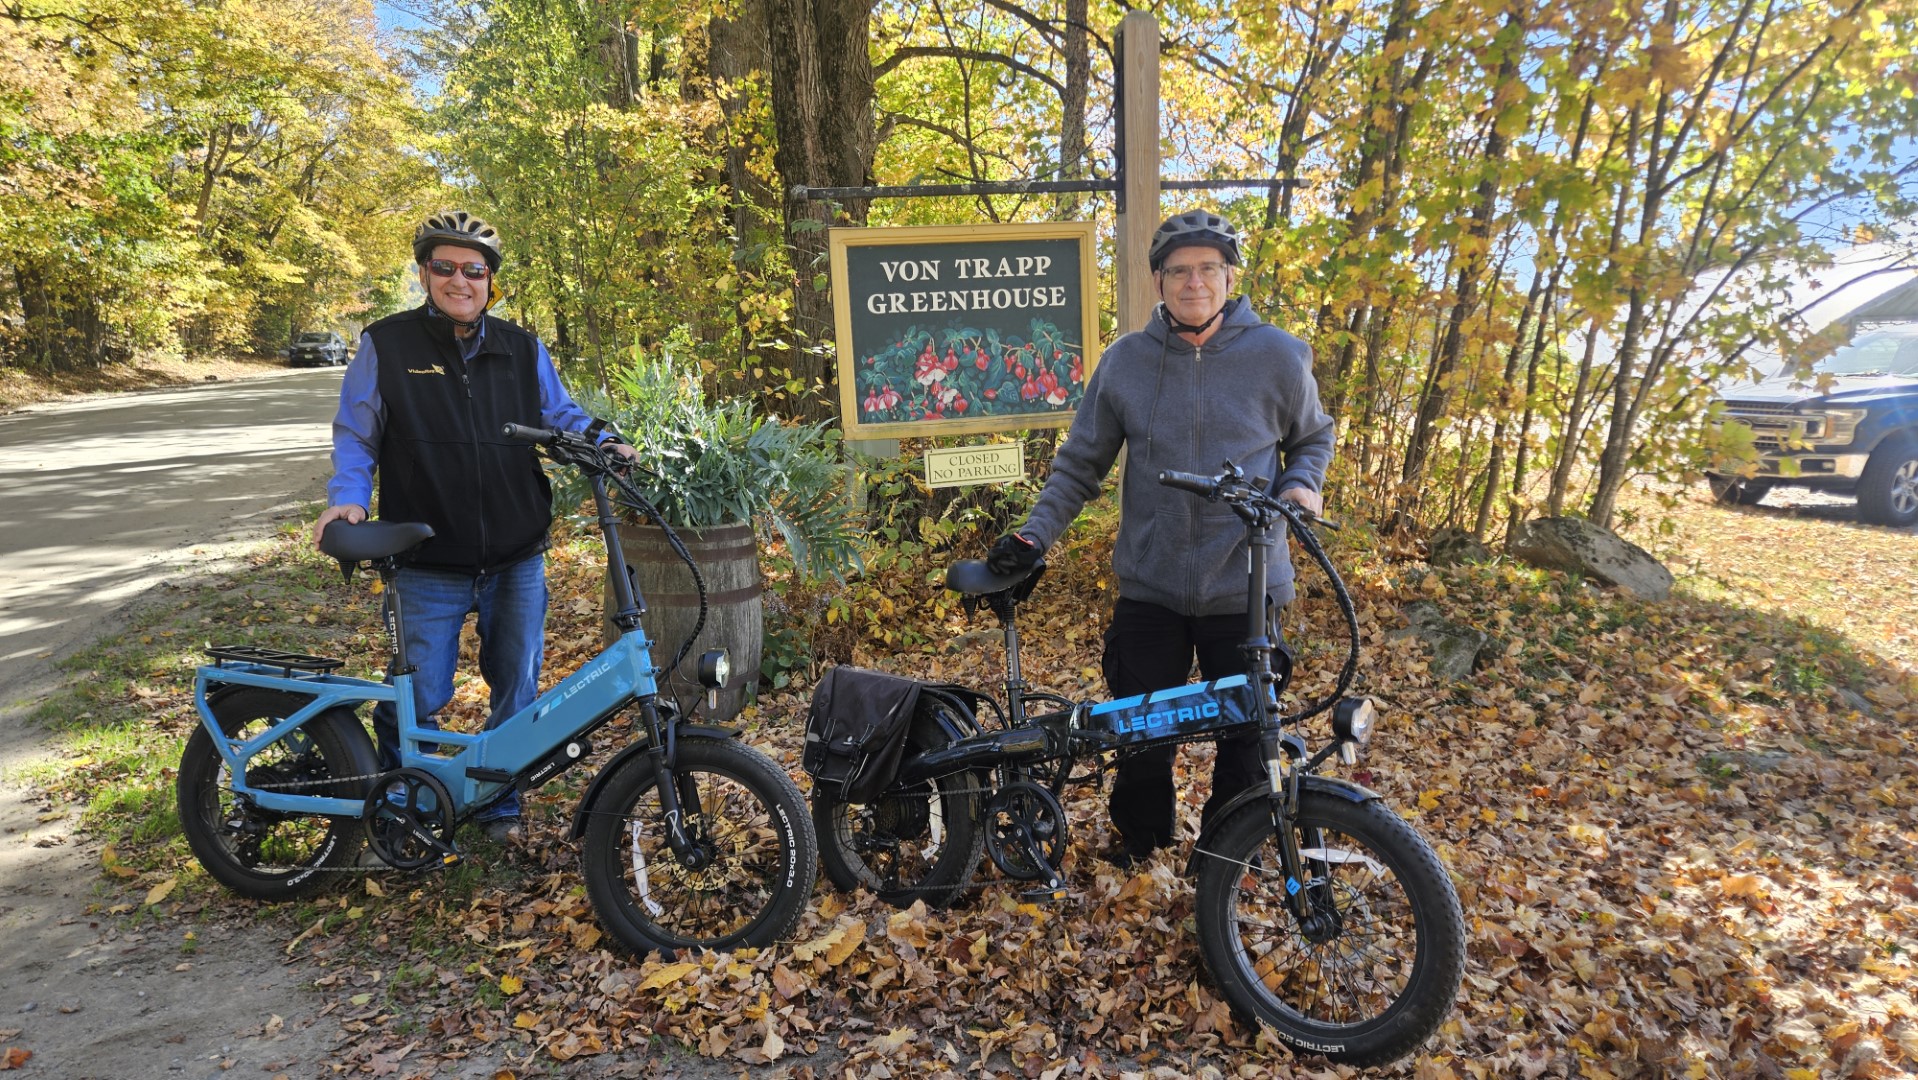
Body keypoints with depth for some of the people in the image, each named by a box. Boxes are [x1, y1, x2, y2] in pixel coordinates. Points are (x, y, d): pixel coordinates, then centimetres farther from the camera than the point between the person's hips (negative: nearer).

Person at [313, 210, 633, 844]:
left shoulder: (522, 350, 8)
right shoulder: (386, 346, 1)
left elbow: (560, 416, 15)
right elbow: (355, 436, 5)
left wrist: (603, 442, -5)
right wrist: (347, 496, -12)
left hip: (517, 560, 3)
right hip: (430, 564, -2)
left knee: (517, 691, 8)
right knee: (420, 697, 1)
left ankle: (499, 803, 29)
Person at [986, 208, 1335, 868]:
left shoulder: (1278, 355, -2)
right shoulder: (1125, 361, 1)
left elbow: (1313, 437, 15)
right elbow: (1080, 464, 5)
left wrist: (1301, 483, -6)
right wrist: (1035, 536, -6)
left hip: (1244, 587, 0)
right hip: (1149, 586, 1)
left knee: (1246, 737, 10)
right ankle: (1140, 837, 37)